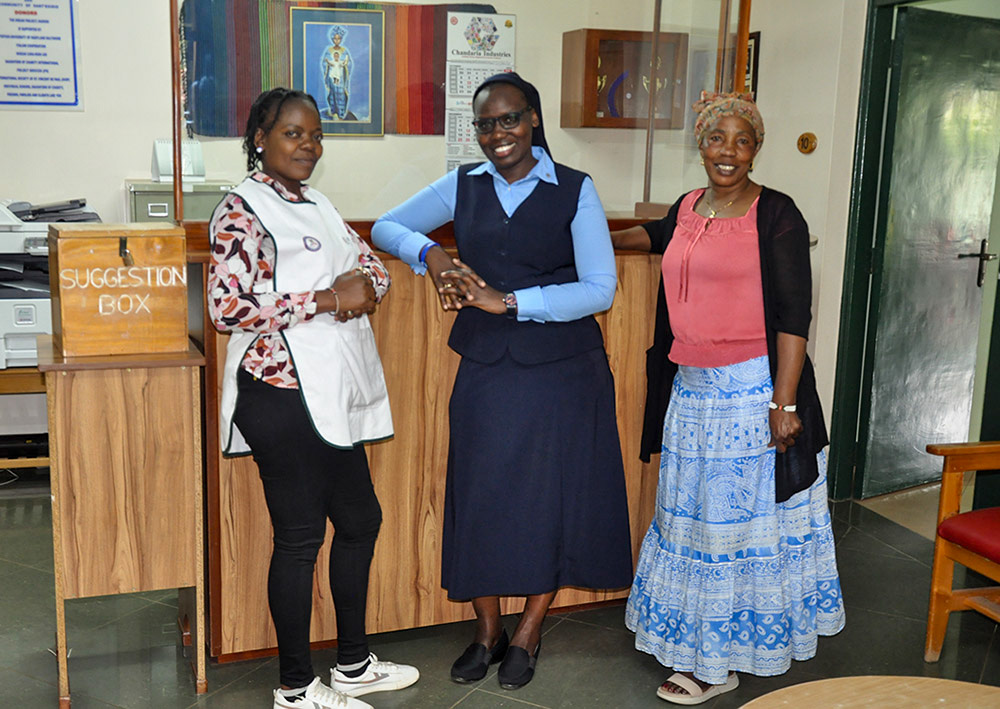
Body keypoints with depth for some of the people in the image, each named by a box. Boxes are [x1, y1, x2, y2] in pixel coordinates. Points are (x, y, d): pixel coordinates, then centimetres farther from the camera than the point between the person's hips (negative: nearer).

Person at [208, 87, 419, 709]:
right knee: (300, 536, 1)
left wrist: (363, 284, -6)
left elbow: (375, 267, 19)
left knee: (359, 520, 16)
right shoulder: (242, 211, -10)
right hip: (283, 396, -9)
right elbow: (228, 308, -22)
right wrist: (327, 298, -21)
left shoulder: (317, 207, 16)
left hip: (334, 395, 9)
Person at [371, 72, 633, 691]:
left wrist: (509, 300, -20)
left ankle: (528, 636, 26)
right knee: (480, 494, 7)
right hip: (486, 367, 3)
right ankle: (487, 632, 27)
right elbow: (385, 227, 12)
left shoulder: (575, 191, -5)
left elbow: (600, 289, -12)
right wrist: (430, 254, -9)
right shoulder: (463, 186, 4)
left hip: (562, 369, -2)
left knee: (552, 497, 6)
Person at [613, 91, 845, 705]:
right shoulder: (687, 209, 10)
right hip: (691, 389, 7)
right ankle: (697, 642, 33)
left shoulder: (776, 215, -9)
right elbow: (653, 235, 35)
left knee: (740, 516, 3)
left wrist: (784, 403, -17)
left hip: (752, 390, -6)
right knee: (693, 514, 15)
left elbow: (793, 316, -13)